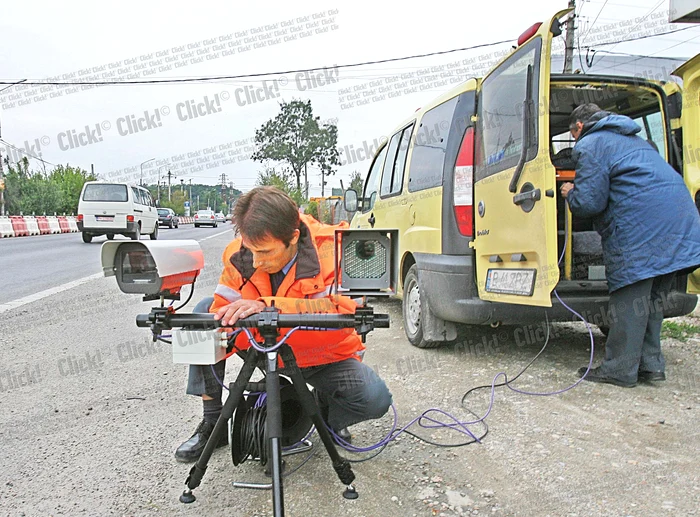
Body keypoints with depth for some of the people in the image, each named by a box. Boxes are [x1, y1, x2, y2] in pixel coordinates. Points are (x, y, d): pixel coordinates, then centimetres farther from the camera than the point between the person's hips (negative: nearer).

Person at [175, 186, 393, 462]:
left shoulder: (332, 248, -27)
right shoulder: (238, 253, -15)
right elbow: (222, 314, -11)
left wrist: (268, 307, -47)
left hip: (323, 357, -3)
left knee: (376, 399, -29)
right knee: (205, 309, -13)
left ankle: (327, 413, 11)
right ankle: (212, 421, 1)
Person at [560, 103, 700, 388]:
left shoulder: (590, 145, 1)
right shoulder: (633, 140, 31)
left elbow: (589, 202, -8)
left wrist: (570, 194, 13)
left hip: (640, 227, -9)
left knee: (630, 297, -4)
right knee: (652, 298, 14)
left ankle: (620, 369, 2)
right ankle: (650, 364, 20)